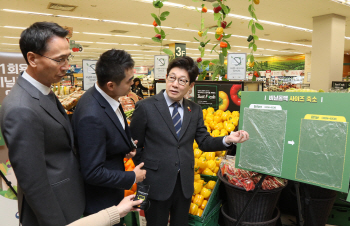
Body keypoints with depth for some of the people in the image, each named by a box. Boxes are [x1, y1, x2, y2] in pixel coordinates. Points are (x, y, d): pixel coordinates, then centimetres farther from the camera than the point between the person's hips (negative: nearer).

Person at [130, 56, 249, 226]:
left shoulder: (195, 110, 2)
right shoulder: (145, 107, -11)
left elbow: (205, 142, 2)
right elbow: (134, 145, -4)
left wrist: (227, 140, -14)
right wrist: (145, 169, -4)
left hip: (185, 184, 4)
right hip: (156, 184, -4)